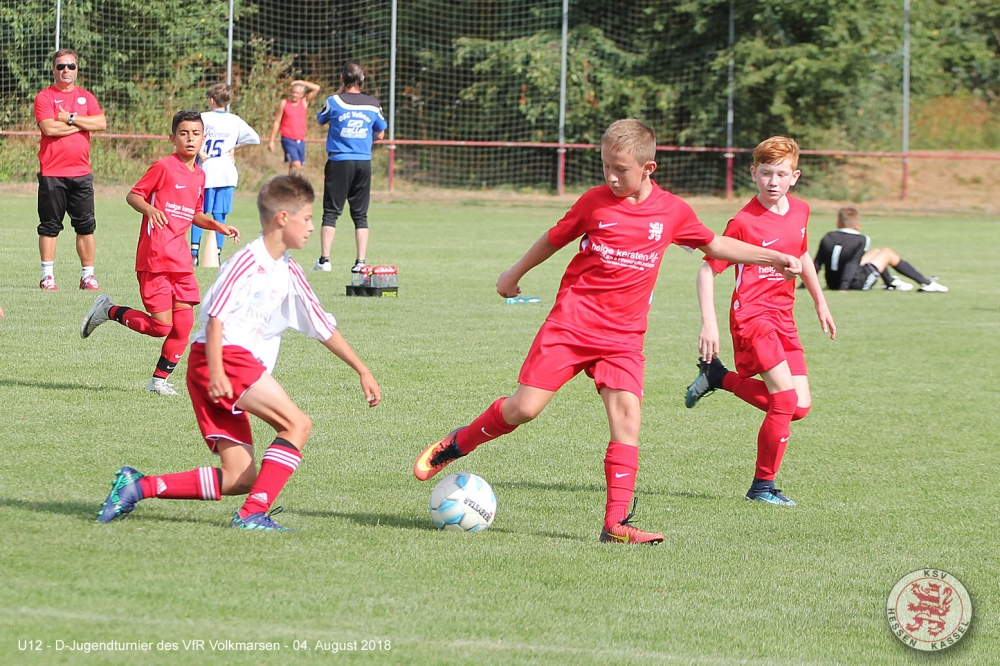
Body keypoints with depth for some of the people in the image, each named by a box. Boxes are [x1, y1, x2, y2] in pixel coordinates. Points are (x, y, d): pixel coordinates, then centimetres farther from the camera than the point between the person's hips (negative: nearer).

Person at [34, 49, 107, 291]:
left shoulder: (86, 97, 13)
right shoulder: (44, 97, 1)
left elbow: (101, 123, -3)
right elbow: (49, 128, -14)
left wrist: (70, 119, -10)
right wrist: (82, 124, -7)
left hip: (81, 172, 3)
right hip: (52, 173, -3)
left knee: (86, 226, 2)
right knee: (49, 226, 1)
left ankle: (88, 275, 7)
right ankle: (48, 276, 7)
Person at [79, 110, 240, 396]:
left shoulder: (199, 175, 14)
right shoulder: (163, 167, -8)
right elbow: (132, 195, -6)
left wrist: (219, 226, 10)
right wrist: (150, 209, -25)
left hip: (180, 260, 7)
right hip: (154, 257, -7)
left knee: (184, 323, -2)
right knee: (161, 326, -9)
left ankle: (160, 379, 11)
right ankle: (108, 310, 13)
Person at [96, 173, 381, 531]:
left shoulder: (290, 274, 19)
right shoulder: (248, 261, -7)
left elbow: (323, 327, 25)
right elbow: (215, 314, -13)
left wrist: (362, 370, 24)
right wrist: (216, 371, -23)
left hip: (240, 370, 9)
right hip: (223, 357, -9)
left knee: (239, 479, 3)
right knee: (297, 424, -17)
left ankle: (138, 486, 4)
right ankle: (252, 514, -19)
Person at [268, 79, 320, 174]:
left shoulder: (304, 102, 8)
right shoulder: (284, 103, 2)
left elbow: (316, 88, 1)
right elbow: (277, 122, 4)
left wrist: (301, 82, 0)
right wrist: (271, 140, 0)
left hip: (300, 141, 4)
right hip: (288, 140, -4)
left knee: (293, 167, 7)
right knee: (296, 166, -19)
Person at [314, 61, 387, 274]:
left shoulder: (334, 101, -6)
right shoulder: (373, 104, 2)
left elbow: (321, 119, 14)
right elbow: (379, 134, 13)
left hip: (339, 161, -2)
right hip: (364, 162, 2)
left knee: (331, 212, 1)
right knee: (360, 214, 7)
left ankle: (324, 259, -4)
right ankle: (361, 262, 4)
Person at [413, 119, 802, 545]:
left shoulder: (672, 212, 3)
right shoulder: (596, 202, -2)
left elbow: (715, 245, 18)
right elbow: (555, 238, 13)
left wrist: (773, 259, 12)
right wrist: (515, 274, 24)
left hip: (623, 334, 2)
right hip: (572, 319, -2)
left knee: (626, 414, -13)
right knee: (525, 407, -9)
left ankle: (617, 522, -11)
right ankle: (454, 445, 16)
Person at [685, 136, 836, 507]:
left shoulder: (800, 212, 7)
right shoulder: (744, 222, -12)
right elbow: (708, 269, -10)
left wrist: (820, 303, 31)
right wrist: (709, 323, -18)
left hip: (783, 317, 7)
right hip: (752, 314, -7)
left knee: (800, 407, -1)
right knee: (786, 398, -18)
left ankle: (718, 377, 17)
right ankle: (763, 487, -4)